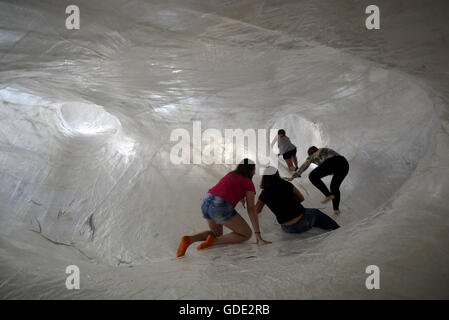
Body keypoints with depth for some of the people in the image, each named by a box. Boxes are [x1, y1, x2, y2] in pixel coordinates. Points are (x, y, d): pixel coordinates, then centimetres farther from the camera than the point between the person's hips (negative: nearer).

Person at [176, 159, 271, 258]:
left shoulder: (230, 175, 27)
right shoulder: (249, 183, 7)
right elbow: (251, 210, 0)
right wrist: (258, 235, 0)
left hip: (206, 204, 7)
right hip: (221, 208, -7)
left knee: (217, 233, 31)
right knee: (247, 234, 10)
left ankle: (189, 239, 4)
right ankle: (213, 241, -7)